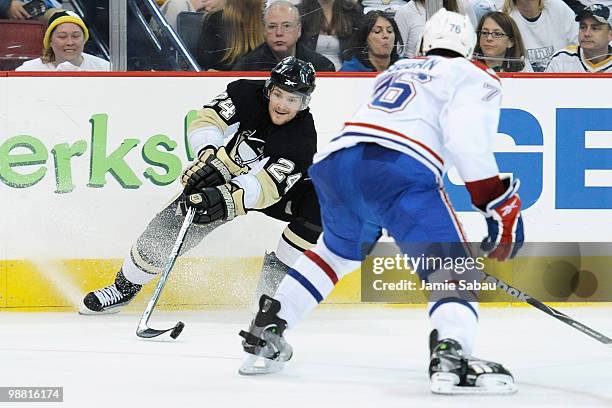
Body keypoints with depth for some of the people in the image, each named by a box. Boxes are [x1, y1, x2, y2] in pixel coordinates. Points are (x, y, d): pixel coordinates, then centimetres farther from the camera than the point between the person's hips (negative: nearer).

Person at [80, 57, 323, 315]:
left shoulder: (302, 138, -34)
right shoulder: (248, 94, -24)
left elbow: (268, 186, -44)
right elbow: (207, 121, -23)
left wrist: (227, 199, -60)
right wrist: (211, 157, -42)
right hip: (227, 175, 2)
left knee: (317, 203, -28)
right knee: (171, 226, -11)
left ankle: (278, 270, -9)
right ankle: (125, 286, 8)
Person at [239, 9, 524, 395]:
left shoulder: (395, 71, 34)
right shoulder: (474, 77, 14)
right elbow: (467, 137, -7)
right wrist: (499, 204, -7)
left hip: (337, 160, 7)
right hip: (400, 171, -7)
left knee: (338, 250, 33)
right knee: (453, 270, -7)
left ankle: (264, 335, 34)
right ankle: (452, 354, -34)